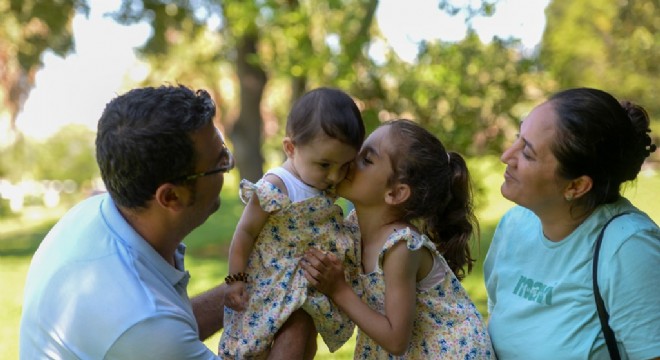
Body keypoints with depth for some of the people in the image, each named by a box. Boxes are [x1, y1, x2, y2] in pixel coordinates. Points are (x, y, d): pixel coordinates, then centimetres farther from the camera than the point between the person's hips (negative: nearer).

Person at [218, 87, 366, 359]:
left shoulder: (328, 185, -5)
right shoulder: (274, 190, -26)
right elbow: (245, 232, -17)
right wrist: (235, 280, -14)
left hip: (315, 290, 7)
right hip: (273, 289, -7)